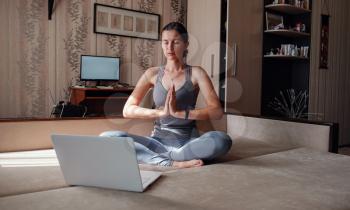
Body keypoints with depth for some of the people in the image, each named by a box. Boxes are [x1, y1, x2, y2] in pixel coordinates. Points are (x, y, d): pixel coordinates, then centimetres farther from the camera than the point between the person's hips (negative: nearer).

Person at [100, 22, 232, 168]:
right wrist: (161, 112, -18)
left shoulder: (196, 73, 2)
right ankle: (169, 162, -26)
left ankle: (158, 156, -21)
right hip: (159, 140, 2)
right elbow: (127, 110, -2)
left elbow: (217, 111, -10)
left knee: (222, 140, -33)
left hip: (188, 141, -1)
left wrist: (180, 112, -24)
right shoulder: (152, 74, 7)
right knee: (108, 137, -21)